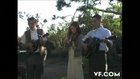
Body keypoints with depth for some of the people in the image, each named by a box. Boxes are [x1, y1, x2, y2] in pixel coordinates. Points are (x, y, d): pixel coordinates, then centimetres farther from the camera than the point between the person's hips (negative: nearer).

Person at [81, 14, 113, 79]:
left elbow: (110, 44, -11)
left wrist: (107, 41, -34)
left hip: (101, 54, -5)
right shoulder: (91, 32, 17)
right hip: (91, 54, 5)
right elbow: (82, 40, 21)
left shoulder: (106, 31, 2)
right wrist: (84, 45, -1)